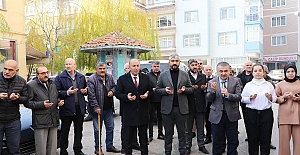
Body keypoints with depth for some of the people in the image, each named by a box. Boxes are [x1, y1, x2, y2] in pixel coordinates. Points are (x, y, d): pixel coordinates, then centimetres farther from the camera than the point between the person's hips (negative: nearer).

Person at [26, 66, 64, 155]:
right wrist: (42, 104, -18)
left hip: (53, 120, 6)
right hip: (40, 122, -6)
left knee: (53, 147, 13)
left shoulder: (52, 84, 16)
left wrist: (59, 102, 5)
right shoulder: (31, 85, -4)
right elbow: (27, 103, -9)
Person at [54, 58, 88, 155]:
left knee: (79, 131, 14)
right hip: (66, 108, -4)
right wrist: (67, 93, -20)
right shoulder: (60, 78, -3)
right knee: (64, 131, 7)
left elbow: (85, 89, 23)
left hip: (80, 108, 4)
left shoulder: (81, 77, 11)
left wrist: (85, 91, 1)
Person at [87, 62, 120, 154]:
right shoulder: (92, 79, -13)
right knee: (97, 129, 6)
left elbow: (114, 86, 20)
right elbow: (91, 95, -17)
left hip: (109, 108, 6)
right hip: (98, 109, -6)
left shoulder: (109, 77, 4)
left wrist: (112, 91, -3)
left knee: (110, 127, 14)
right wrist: (96, 107, -20)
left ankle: (109, 146, 29)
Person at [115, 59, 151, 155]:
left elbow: (150, 91, 11)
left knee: (144, 139, 15)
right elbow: (118, 93, -2)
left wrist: (147, 95, -11)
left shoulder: (146, 78, 6)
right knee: (128, 139, 11)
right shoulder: (122, 79, -1)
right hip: (129, 114, -2)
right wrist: (126, 96, -20)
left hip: (143, 113, 2)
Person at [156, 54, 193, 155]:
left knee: (181, 132, 9)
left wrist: (184, 89, -12)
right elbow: (157, 89, 6)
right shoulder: (163, 75, 4)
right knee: (168, 133, 9)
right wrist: (165, 90, -14)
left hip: (181, 108, 1)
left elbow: (191, 89, 9)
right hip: (167, 108, 0)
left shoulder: (185, 75, 7)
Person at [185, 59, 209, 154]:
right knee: (188, 128, 9)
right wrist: (190, 88, -25)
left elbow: (207, 90, 10)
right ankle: (188, 146, 22)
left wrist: (204, 89, -12)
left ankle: (201, 145, 26)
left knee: (201, 128, 13)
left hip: (200, 106, 3)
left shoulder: (203, 76, 10)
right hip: (189, 106, -3)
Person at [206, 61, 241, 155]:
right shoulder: (212, 82, -2)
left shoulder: (235, 81, -2)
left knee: (233, 142, 13)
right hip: (217, 115, 0)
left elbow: (239, 97, -9)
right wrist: (213, 90, -25)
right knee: (217, 142, 12)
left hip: (231, 115, 0)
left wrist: (228, 94, -28)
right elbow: (208, 99, -5)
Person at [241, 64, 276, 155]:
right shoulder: (248, 85, 3)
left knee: (266, 138, 6)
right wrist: (250, 98, -15)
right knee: (252, 138, 6)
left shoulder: (269, 85, 7)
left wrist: (270, 98, -13)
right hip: (251, 114, -1)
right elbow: (242, 99, 3)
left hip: (266, 113, 1)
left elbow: (275, 99, 8)